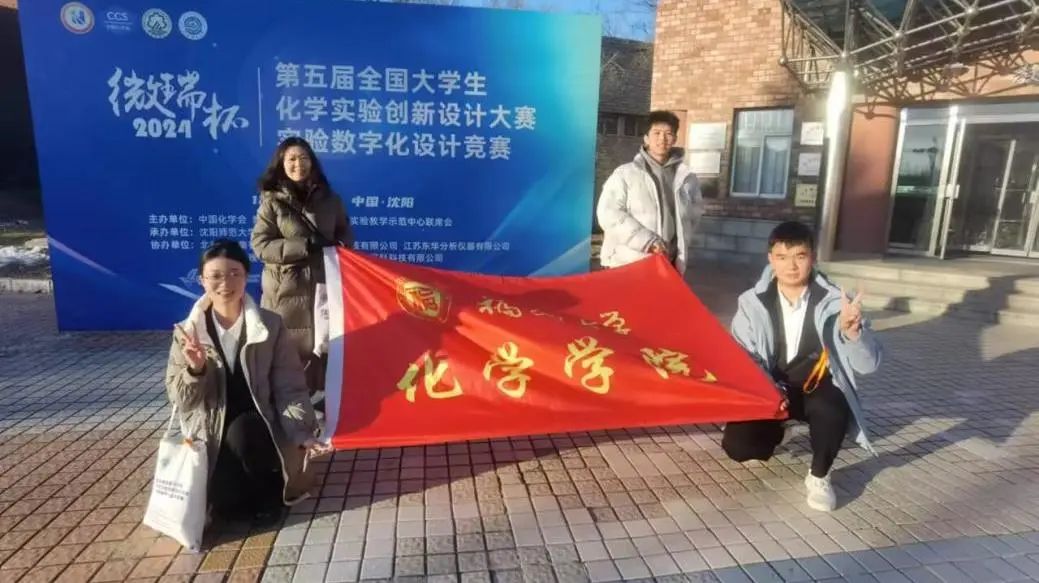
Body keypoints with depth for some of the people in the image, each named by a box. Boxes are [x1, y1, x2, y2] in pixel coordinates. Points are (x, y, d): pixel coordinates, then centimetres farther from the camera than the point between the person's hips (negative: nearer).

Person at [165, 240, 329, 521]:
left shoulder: (271, 325, -6)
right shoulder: (187, 332, -2)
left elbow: (290, 387, -6)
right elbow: (180, 400, -2)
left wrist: (302, 433, -19)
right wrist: (195, 370, -23)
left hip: (258, 430, -1)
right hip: (211, 436, 2)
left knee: (241, 433, -34)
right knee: (223, 502, -18)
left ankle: (269, 488, -4)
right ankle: (257, 486, 19)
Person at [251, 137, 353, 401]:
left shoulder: (328, 198, 9)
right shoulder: (272, 200, -1)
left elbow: (345, 233, 20)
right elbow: (260, 245, -7)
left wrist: (339, 245, -3)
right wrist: (305, 245, -17)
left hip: (323, 286, 3)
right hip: (286, 289, -2)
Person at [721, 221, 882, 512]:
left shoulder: (834, 301, -14)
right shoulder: (752, 302, -12)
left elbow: (868, 364, -19)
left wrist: (852, 331, -40)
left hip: (819, 388, -1)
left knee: (831, 410, -36)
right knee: (737, 444, -17)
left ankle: (819, 476, -4)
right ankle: (777, 432, 22)